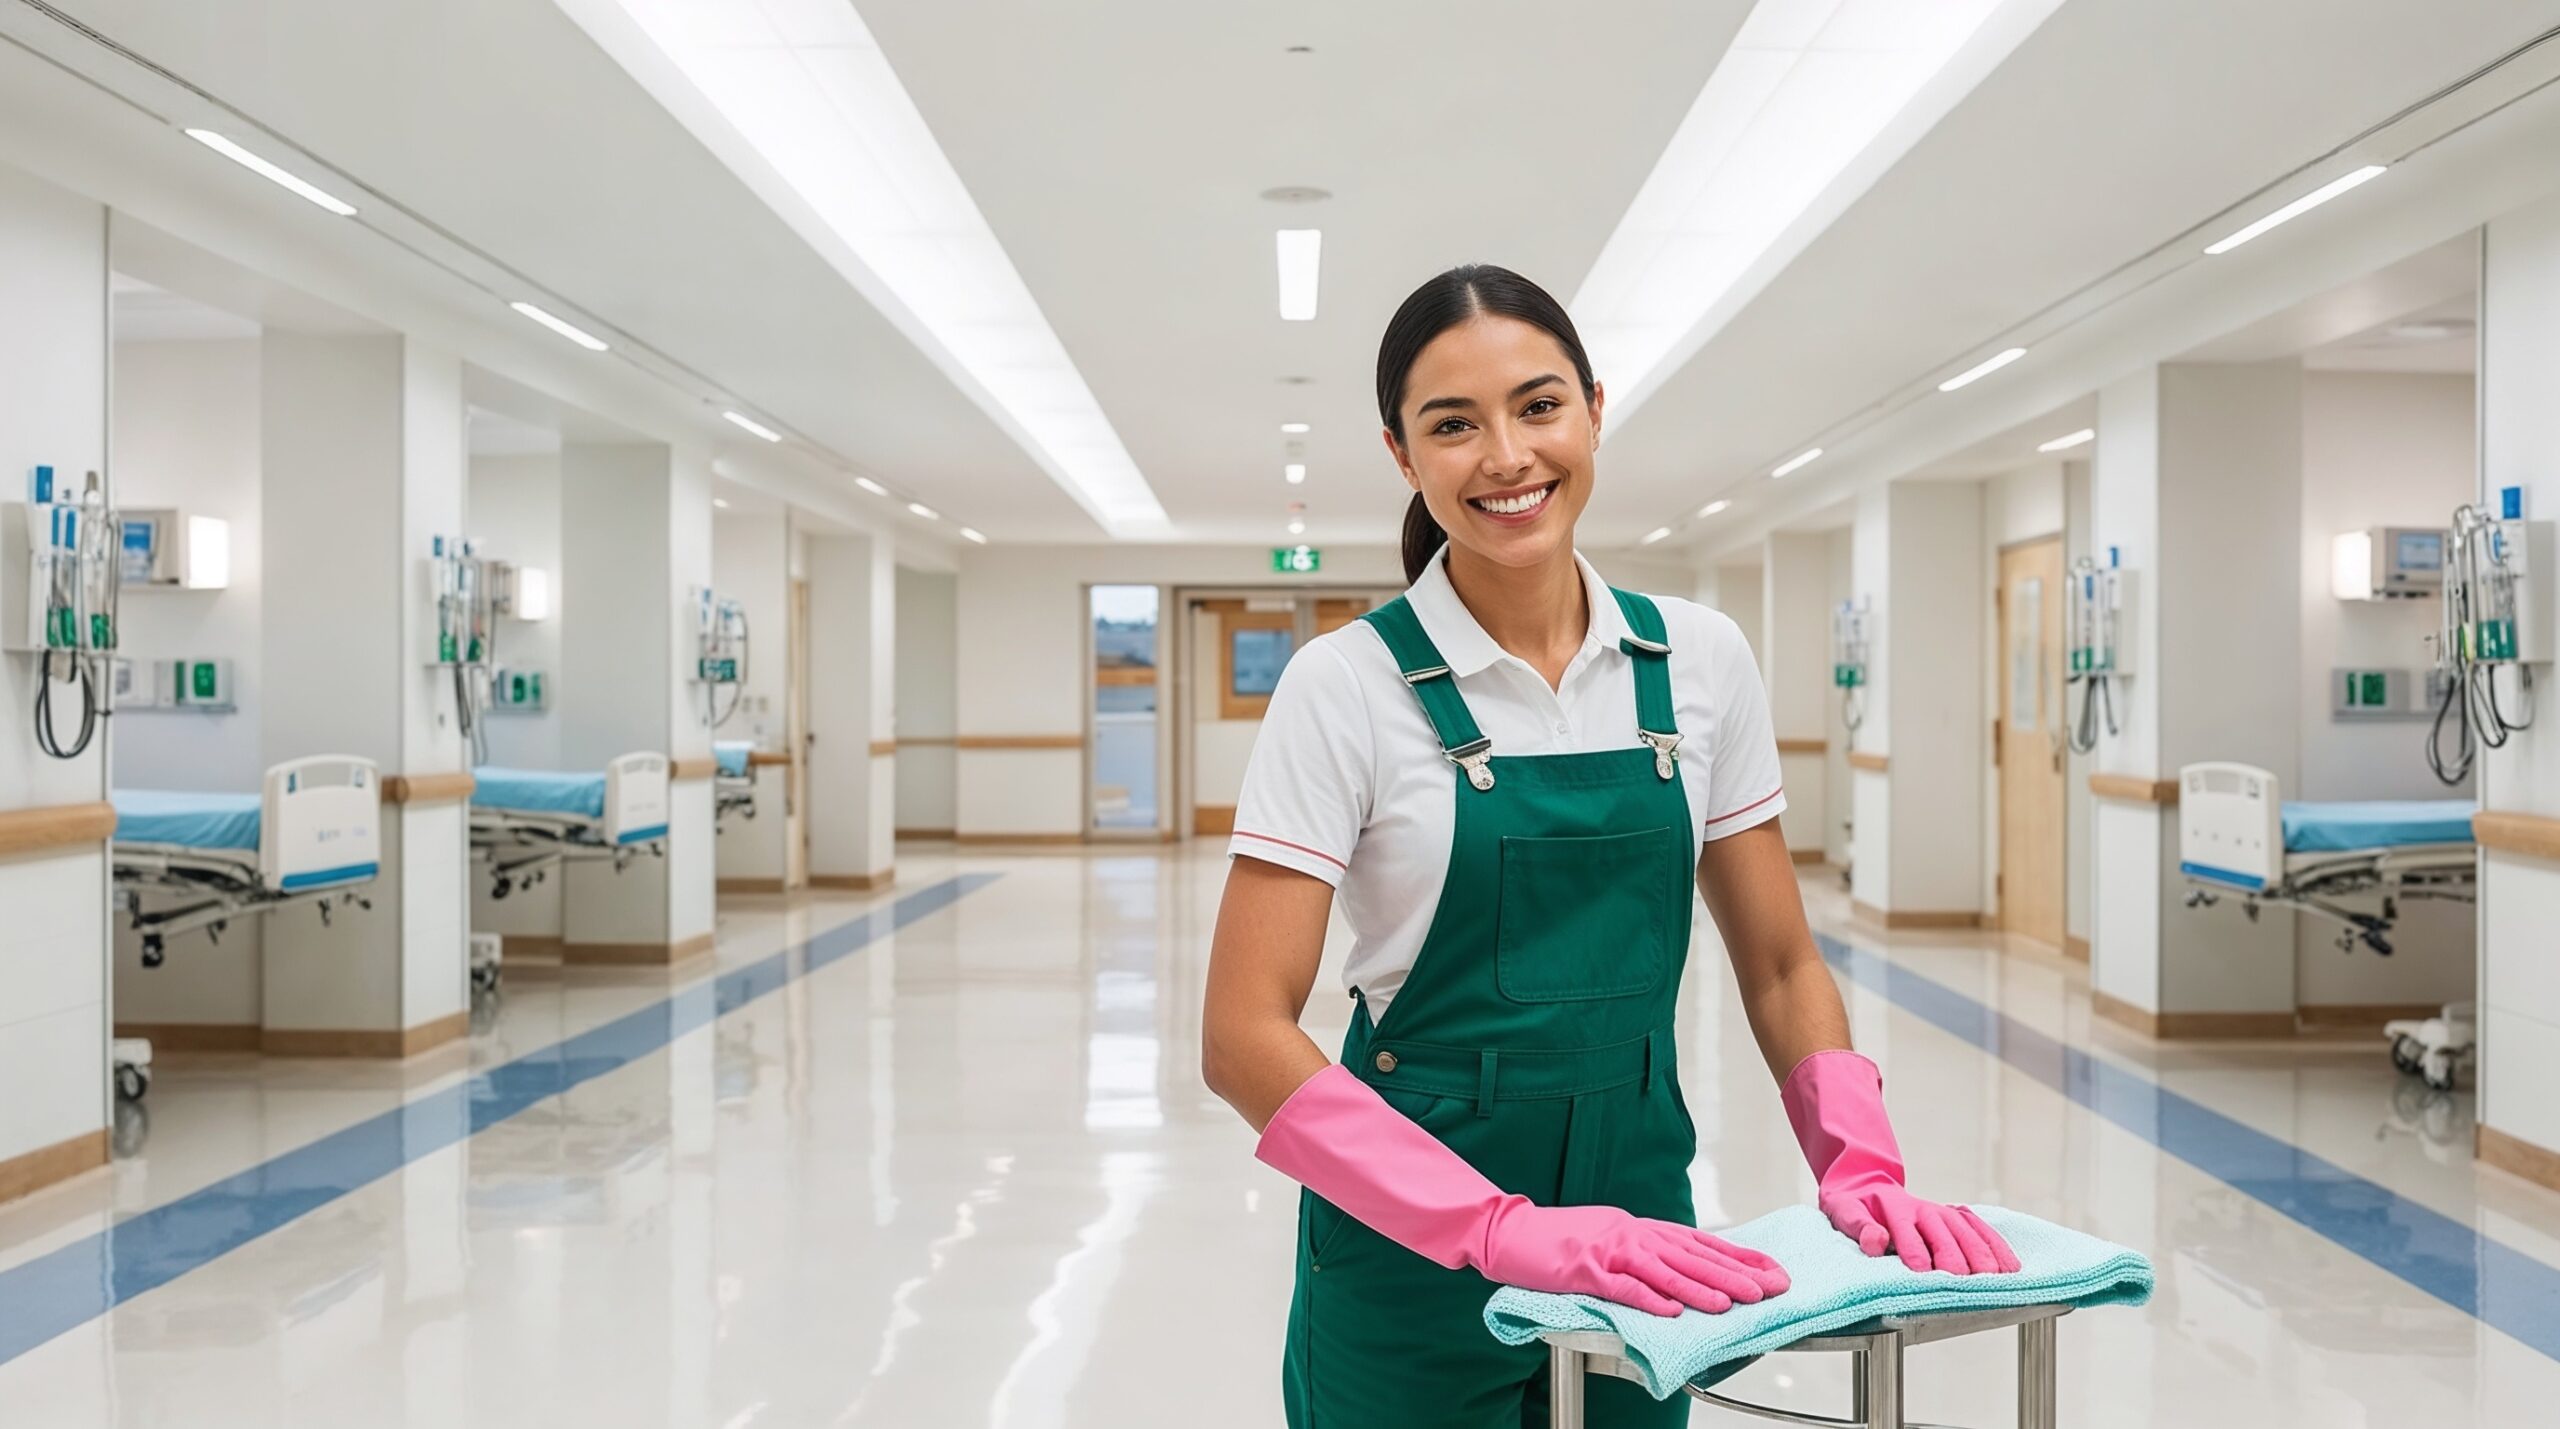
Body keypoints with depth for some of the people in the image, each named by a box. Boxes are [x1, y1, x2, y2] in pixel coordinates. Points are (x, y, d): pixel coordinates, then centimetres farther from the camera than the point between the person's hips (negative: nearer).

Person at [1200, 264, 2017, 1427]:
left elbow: (1779, 966, 6)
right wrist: (1501, 1229, -26)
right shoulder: (1347, 686, -12)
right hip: (1416, 1262, -3)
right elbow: (1245, 1036, -17)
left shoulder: (1702, 661, -1)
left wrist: (1861, 1165, -10)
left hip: (1636, 1223, 3)